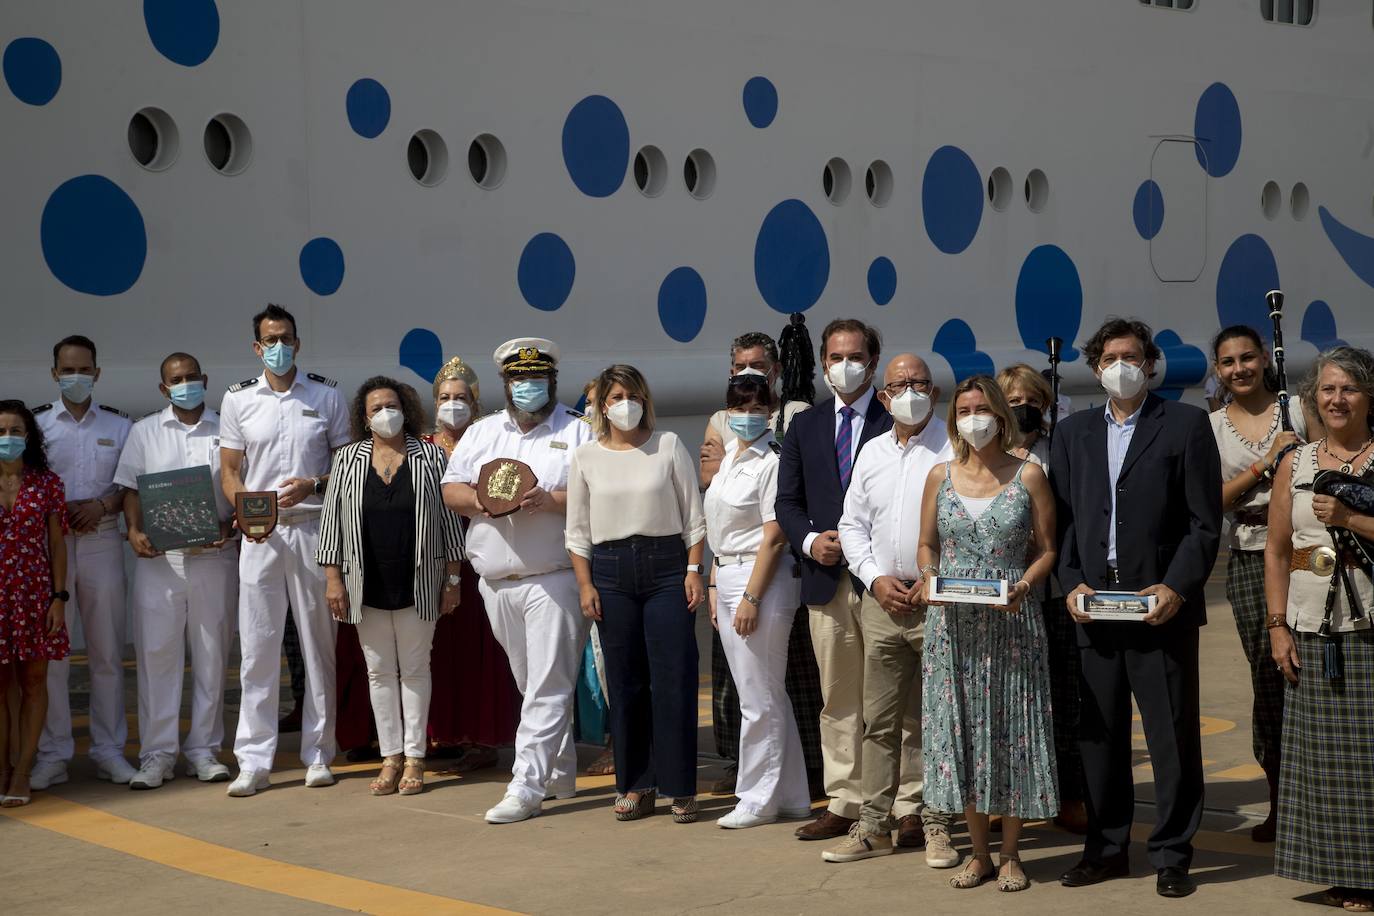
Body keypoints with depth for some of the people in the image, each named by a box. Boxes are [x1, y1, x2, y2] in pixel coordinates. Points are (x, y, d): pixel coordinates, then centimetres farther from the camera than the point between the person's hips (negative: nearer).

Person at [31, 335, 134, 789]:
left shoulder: (119, 425, 10)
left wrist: (103, 505, -10)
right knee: (49, 649, -2)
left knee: (107, 649, 3)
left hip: (102, 541, 1)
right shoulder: (36, 423, 7)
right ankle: (53, 752, 4)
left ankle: (109, 750, 10)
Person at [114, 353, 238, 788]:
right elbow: (131, 489, 7)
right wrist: (135, 531, -10)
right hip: (158, 557, 0)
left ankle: (203, 749, 13)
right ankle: (157, 753, 4)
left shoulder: (226, 431, 8)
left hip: (213, 557, 0)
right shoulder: (144, 432, 10)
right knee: (157, 652, -2)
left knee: (211, 654, 5)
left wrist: (229, 526, -10)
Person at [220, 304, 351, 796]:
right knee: (257, 649, -2)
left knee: (319, 645, 4)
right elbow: (229, 469, 9)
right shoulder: (238, 399, 8)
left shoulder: (326, 396, 6)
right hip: (260, 534, 0)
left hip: (313, 528, 0)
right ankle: (254, 762, 2)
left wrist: (312, 486, -11)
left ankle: (318, 755, 13)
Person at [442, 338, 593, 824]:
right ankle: (561, 774, 26)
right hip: (496, 582, 5)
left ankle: (526, 787, -10)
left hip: (553, 579, -5)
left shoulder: (578, 433, 2)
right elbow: (450, 490, 13)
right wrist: (478, 500, -8)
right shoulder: (481, 433, 16)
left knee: (547, 687, -9)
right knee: (532, 685, 13)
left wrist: (551, 500, -20)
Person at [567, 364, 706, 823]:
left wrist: (694, 570, -3)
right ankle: (635, 785, 13)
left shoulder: (669, 445, 3)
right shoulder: (586, 457, 7)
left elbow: (693, 515, 4)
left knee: (674, 678, -4)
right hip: (610, 570, 2)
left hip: (666, 565, -1)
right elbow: (577, 530, 10)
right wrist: (585, 583, 1)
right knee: (625, 682, 4)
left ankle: (679, 786, 3)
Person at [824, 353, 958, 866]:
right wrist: (875, 579, 0)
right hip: (882, 601, 4)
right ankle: (874, 825, 13)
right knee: (880, 720, 7)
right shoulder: (871, 453, 13)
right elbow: (852, 524, 14)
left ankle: (934, 825, 9)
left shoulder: (952, 450, -2)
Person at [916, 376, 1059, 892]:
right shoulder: (940, 476, 8)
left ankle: (1010, 854, 13)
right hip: (954, 624, 2)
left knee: (1010, 730, 1)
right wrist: (929, 578, -7)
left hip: (1012, 622, -2)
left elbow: (1047, 549, 1)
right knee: (960, 732, 3)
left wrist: (1023, 587, -16)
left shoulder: (1028, 476, 0)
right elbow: (928, 545, 13)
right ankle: (979, 853, 15)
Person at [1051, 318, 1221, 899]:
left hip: (1162, 606, -3)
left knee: (1173, 737, 1)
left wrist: (1177, 587, -13)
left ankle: (1172, 857, 10)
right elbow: (1063, 519, 11)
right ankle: (1106, 849, 19)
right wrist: (1072, 583, -3)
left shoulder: (1186, 425, 2)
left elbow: (1205, 523, -3)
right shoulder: (1073, 433, 14)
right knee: (1099, 735, 8)